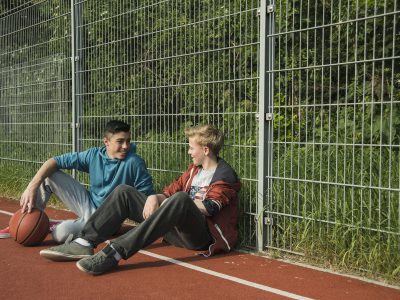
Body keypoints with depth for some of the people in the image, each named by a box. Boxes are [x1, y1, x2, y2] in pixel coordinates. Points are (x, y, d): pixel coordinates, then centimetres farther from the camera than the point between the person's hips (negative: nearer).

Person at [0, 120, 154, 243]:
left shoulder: (134, 163, -20)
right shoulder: (94, 155, -8)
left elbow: (148, 197, -18)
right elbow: (55, 161, -9)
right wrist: (32, 188, -22)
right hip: (88, 204, 5)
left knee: (61, 233, -32)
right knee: (48, 174, -8)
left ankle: (53, 227, 5)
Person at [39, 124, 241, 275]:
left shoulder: (224, 175, -3)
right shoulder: (194, 169, 21)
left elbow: (208, 208, -17)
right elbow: (169, 192, 16)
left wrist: (173, 201, -8)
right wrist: (156, 198, -7)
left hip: (202, 234, -7)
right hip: (177, 230, 8)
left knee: (180, 199, -40)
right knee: (124, 192, 0)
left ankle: (113, 253, -45)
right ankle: (83, 243, -18)